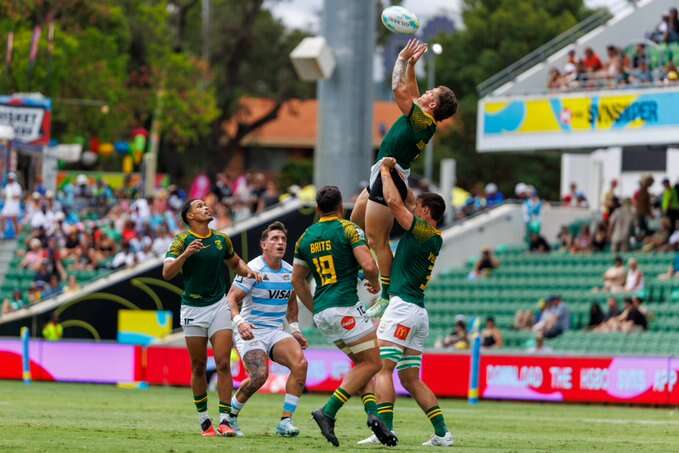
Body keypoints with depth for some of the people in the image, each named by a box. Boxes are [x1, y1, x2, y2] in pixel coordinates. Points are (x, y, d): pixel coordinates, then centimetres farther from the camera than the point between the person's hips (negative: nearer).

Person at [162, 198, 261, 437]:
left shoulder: (221, 239, 7)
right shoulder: (182, 240, -6)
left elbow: (235, 262, 26)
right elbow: (167, 272, -16)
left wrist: (248, 271, 5)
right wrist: (186, 253, -29)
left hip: (218, 306, 2)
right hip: (193, 309, -2)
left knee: (223, 364, -9)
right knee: (199, 368, 5)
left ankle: (224, 420, -10)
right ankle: (204, 421, 16)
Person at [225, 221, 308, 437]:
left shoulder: (290, 271, 9)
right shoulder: (253, 270, -11)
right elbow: (231, 299, -12)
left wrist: (294, 329, 17)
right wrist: (239, 322, -29)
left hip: (276, 332, 6)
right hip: (251, 331, -6)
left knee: (300, 363, -21)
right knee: (259, 375, -25)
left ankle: (285, 422, -16)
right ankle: (230, 415, 3)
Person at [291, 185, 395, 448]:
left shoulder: (306, 237, 14)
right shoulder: (348, 229, -4)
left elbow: (297, 280, 19)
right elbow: (368, 265, -15)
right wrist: (375, 283, 6)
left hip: (321, 313, 7)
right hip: (344, 306, -7)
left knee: (362, 363, 15)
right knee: (372, 363, -3)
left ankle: (372, 412, -4)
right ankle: (328, 412, -14)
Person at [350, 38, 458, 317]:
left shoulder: (421, 118, -16)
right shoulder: (425, 122, 9)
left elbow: (399, 89, -17)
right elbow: (410, 91, 23)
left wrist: (403, 58, -6)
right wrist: (411, 64, 19)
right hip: (383, 178, 10)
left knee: (377, 240, -8)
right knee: (357, 219, 26)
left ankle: (387, 296, -6)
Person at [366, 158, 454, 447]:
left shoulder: (421, 229, -7)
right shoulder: (436, 239, 17)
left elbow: (394, 201, -15)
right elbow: (402, 205, 31)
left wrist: (385, 170, 0)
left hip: (402, 306, -9)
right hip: (419, 312, 9)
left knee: (381, 368, -13)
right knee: (411, 379, 12)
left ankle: (386, 430, -24)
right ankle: (442, 433, 8)